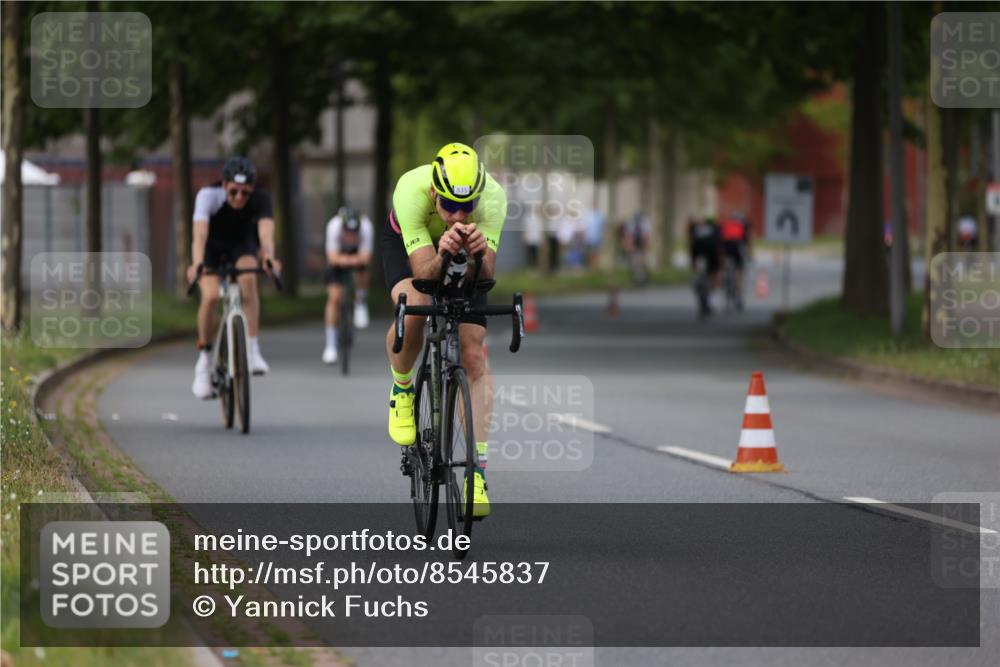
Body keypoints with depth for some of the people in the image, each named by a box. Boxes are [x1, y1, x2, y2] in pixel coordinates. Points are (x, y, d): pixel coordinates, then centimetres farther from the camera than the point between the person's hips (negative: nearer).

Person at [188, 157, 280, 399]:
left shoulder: (261, 198, -29)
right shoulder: (208, 196, -33)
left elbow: (266, 232, -44)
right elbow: (200, 234, -45)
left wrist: (269, 258, -64)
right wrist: (197, 264, -63)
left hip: (242, 245, 1)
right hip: (212, 246, -1)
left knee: (248, 278, -33)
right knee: (211, 296, -25)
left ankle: (252, 350, -27)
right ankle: (204, 362, -7)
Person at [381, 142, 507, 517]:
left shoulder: (492, 196, -37)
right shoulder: (411, 191, -41)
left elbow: (485, 274, -39)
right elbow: (424, 272, -42)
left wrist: (479, 253, -61)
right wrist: (443, 255, -64)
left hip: (465, 257, 2)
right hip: (407, 243, -2)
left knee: (473, 355, -10)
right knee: (414, 309, -33)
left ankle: (478, 469, -6)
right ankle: (401, 390, -2)